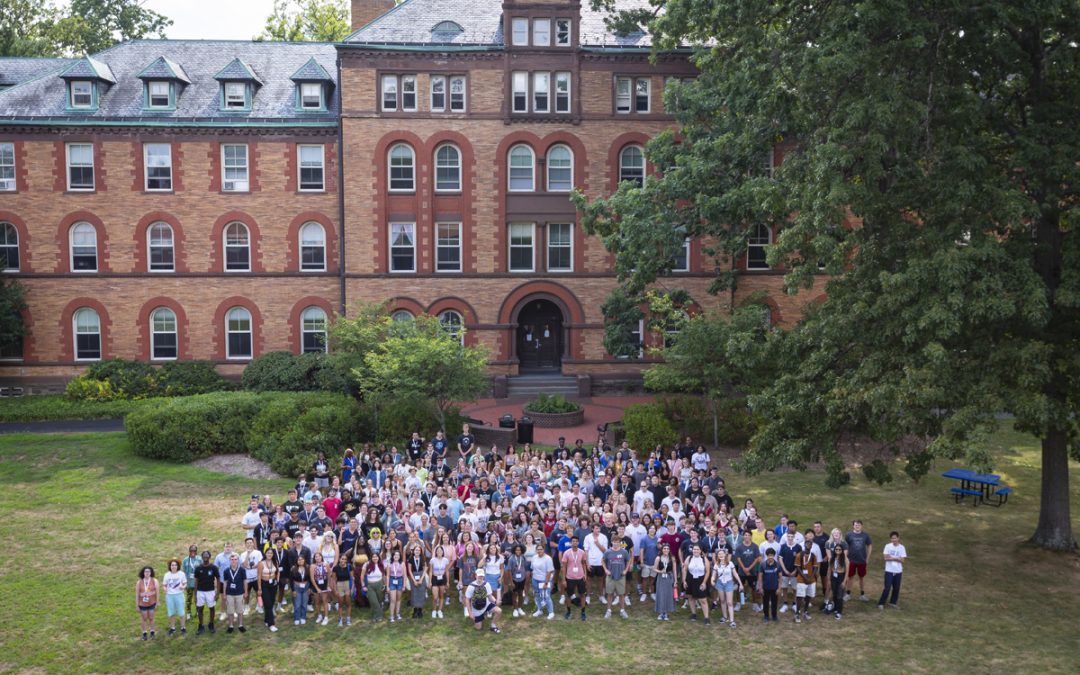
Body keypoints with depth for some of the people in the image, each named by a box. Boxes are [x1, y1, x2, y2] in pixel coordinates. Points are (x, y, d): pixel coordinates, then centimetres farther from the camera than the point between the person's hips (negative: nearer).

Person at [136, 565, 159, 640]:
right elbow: (137, 594, -3)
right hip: (142, 604, 0)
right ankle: (144, 633, 25)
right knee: (144, 618, 12)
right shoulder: (139, 582, -7)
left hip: (152, 603, 0)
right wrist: (137, 605, -1)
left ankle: (152, 631, 27)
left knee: (151, 618, 11)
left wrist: (157, 603, -3)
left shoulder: (154, 581, -8)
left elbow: (157, 593, -4)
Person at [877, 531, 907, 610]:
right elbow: (886, 558, -10)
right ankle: (881, 603, 4)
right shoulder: (887, 546, -4)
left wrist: (891, 557, -15)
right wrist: (897, 558, -13)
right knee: (887, 588, -6)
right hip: (889, 570, -2)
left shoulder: (902, 547, -1)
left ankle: (893, 603, 26)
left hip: (898, 571, 3)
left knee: (896, 588, 9)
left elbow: (902, 560, -7)